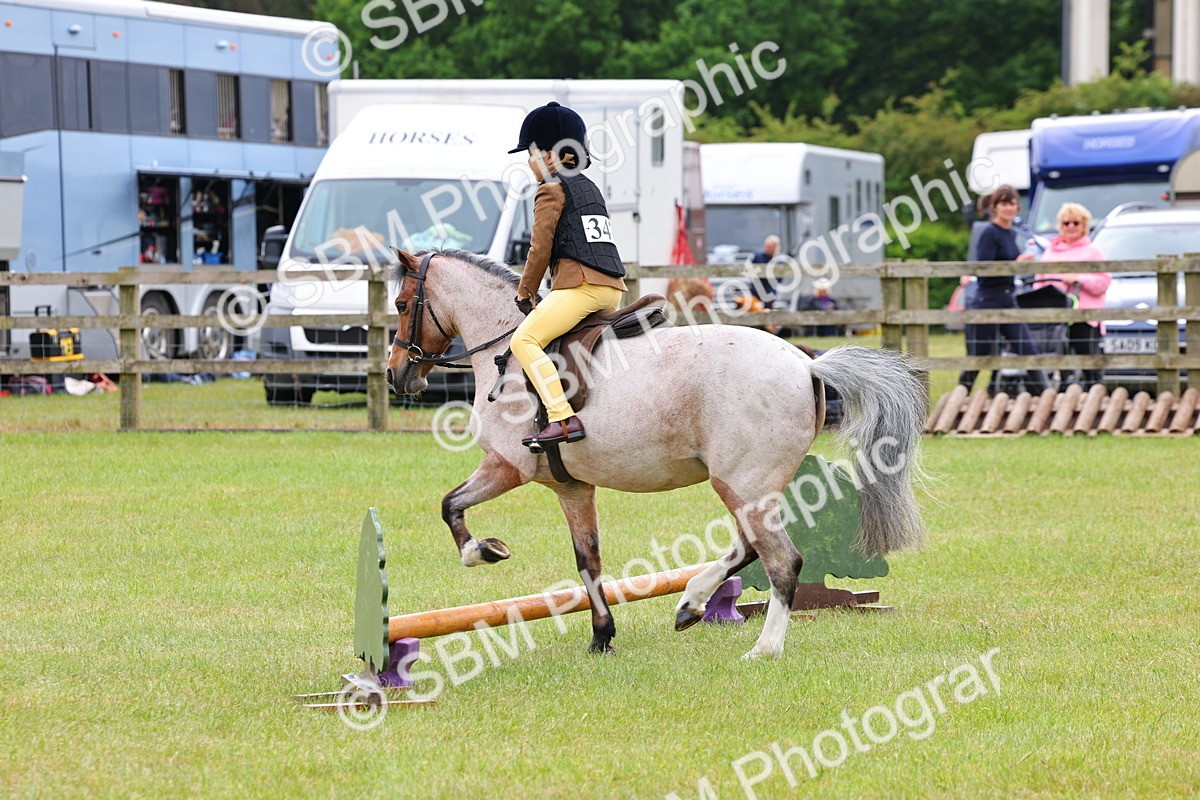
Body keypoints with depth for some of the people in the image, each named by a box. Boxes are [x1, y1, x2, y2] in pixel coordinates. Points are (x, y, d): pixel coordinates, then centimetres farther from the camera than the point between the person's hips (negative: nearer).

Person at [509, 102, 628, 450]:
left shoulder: (552, 190, -2)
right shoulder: (589, 188, 24)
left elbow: (540, 248, -5)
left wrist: (526, 292, 7)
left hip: (580, 284, -10)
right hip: (613, 288, 10)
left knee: (525, 340, -17)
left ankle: (563, 419, -31)